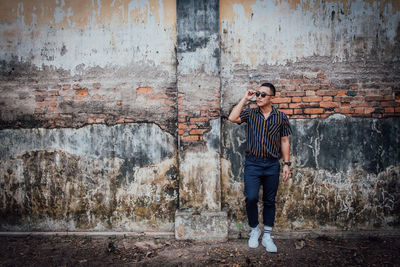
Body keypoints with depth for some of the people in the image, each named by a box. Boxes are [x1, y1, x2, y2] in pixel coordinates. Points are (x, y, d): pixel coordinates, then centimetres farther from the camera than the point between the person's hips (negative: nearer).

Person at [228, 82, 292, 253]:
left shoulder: (281, 117, 4)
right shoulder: (250, 114, 3)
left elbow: (284, 141, 7)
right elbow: (232, 118, -15)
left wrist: (286, 163, 2)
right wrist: (245, 99, -10)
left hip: (272, 164, 1)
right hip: (253, 163, -1)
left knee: (269, 201, 8)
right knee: (251, 198, -10)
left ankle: (267, 237, 21)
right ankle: (254, 230, 15)